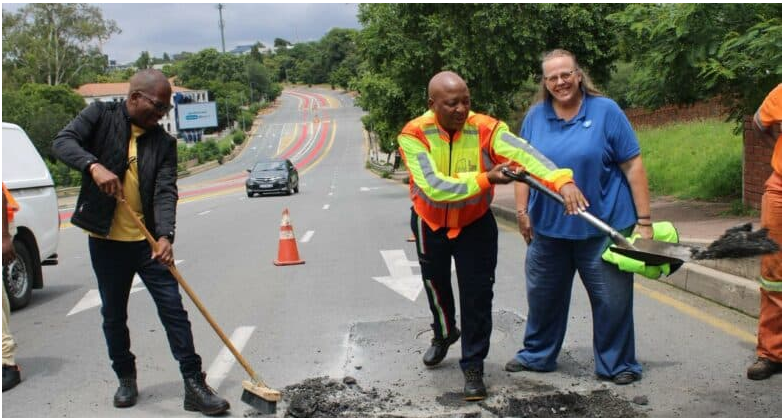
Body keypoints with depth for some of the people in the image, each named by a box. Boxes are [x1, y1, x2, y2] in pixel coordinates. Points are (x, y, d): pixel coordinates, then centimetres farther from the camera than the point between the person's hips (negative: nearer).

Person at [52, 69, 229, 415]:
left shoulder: (164, 142, 1)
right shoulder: (101, 115, -1)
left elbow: (166, 191, -10)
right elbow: (62, 142, -15)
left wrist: (165, 236, -26)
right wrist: (94, 165, -35)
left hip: (149, 241, 1)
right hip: (106, 240, 0)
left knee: (173, 309, -2)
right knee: (113, 315, 12)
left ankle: (194, 385, 3)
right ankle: (125, 379, 30)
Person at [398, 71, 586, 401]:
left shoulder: (486, 129, -25)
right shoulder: (414, 135, -27)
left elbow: (524, 153, -42)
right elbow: (434, 186, -37)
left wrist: (563, 181, -58)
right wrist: (484, 180, -46)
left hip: (475, 224, -1)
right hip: (430, 223, 1)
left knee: (477, 295, -3)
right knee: (436, 284, 22)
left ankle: (473, 368, 16)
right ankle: (443, 334, 53)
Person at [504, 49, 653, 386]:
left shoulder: (605, 111, -5)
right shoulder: (535, 116, 4)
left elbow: (633, 166, -6)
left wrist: (644, 220, -9)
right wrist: (522, 211, 4)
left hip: (603, 227, -3)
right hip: (548, 227, 3)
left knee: (611, 299, 5)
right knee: (543, 295, 15)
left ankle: (617, 364, 22)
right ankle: (537, 355, 34)